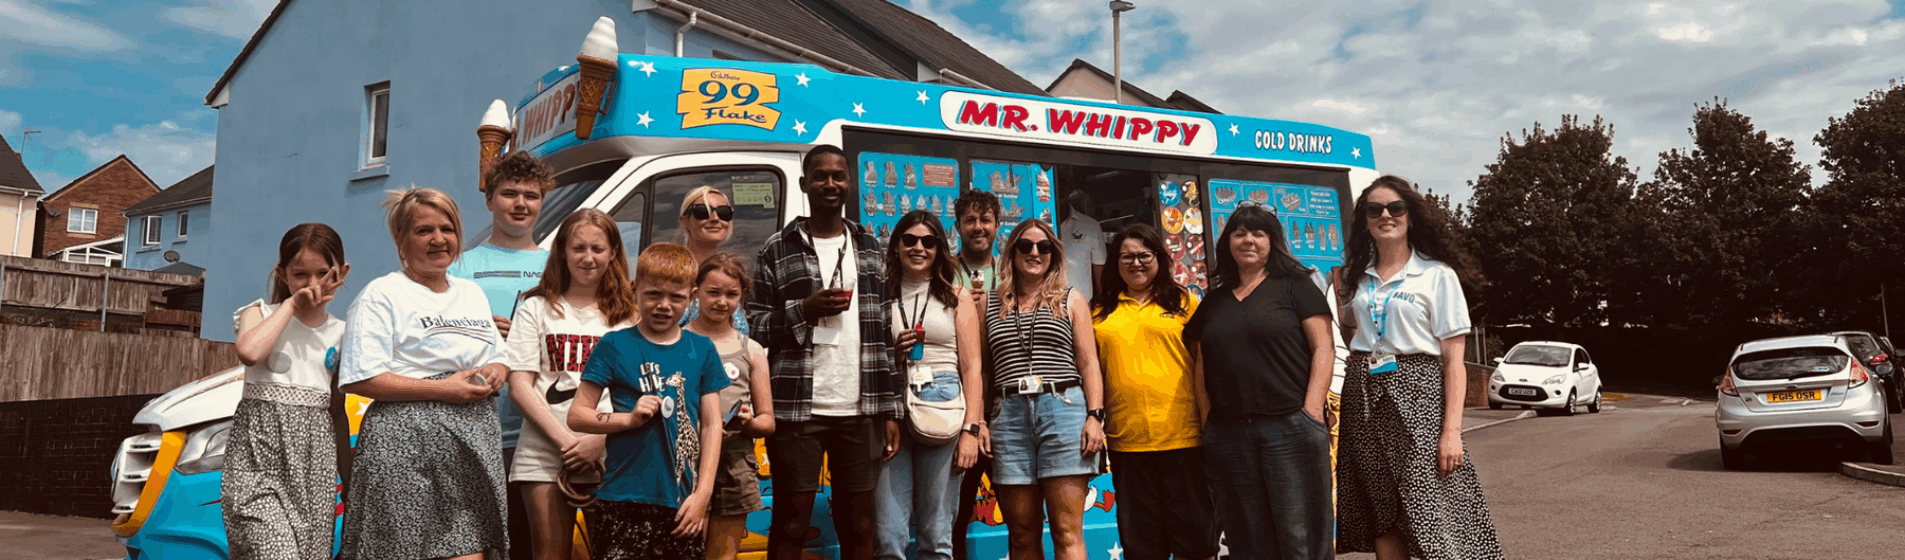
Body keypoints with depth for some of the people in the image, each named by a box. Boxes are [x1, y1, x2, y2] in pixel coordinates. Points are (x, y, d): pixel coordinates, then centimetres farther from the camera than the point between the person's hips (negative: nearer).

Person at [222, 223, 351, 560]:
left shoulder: (340, 333, 13)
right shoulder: (261, 313, 6)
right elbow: (249, 352, -20)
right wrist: (291, 305, -8)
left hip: (314, 456, 3)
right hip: (261, 454, -3)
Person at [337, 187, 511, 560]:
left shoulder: (472, 293, 20)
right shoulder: (381, 295, -1)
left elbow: (500, 360, 27)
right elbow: (360, 380, -10)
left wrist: (495, 373, 2)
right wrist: (442, 389, -14)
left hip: (473, 442, 5)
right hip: (407, 445, -5)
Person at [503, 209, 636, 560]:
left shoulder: (629, 316, 11)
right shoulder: (537, 308, 10)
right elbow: (519, 386, 2)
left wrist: (599, 441, -11)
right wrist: (565, 439, -9)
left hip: (608, 453, 1)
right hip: (545, 452, 0)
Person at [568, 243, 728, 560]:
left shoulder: (702, 350, 8)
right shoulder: (615, 346, 2)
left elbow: (711, 424, 7)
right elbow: (576, 416, 2)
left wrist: (703, 493, 0)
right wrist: (630, 418, -14)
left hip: (684, 503, 2)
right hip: (624, 502, -2)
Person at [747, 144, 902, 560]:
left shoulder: (870, 250, 13)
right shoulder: (777, 250, 4)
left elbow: (887, 334, 11)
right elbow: (753, 327, 3)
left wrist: (891, 411, 5)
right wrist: (804, 310, -13)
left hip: (861, 410, 3)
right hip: (796, 409, -2)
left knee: (858, 526, 7)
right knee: (791, 525, 2)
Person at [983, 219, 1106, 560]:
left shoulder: (1071, 301, 13)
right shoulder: (991, 305, 16)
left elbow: (1088, 363, 8)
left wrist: (1095, 416, -4)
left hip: (1063, 409, -1)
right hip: (1010, 415, 2)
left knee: (1067, 531, -7)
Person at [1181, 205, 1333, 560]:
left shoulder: (1294, 286, 5)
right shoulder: (1215, 300, 17)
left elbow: (1323, 349, -2)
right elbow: (1202, 367, 17)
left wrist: (1311, 411, -12)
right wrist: (1207, 422, 7)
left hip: (1289, 426, -4)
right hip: (1227, 434, 4)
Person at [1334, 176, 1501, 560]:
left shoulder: (1437, 275, 0)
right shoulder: (1357, 277, 13)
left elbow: (1453, 360, -5)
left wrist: (1452, 429, -13)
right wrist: (1340, 295, 14)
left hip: (1416, 396, -4)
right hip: (1364, 397, 5)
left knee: (1432, 518, -10)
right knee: (1383, 521, 7)